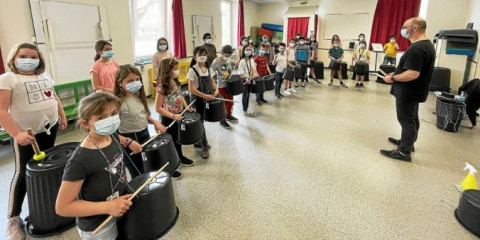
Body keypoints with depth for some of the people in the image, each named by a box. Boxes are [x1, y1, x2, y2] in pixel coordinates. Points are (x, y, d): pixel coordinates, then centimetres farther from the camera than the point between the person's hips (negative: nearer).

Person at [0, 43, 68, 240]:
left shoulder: (45, 77, 8)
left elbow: (55, 98, 20)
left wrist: (62, 116, 14)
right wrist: (16, 133, -28)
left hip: (50, 128, 6)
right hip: (25, 134, -5)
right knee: (23, 173, 0)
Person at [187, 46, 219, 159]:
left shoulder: (209, 68, 5)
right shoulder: (192, 70, -14)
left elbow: (212, 81, 14)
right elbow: (191, 89, -19)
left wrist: (216, 89, -7)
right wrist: (205, 96, -24)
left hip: (208, 98, 6)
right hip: (198, 99, -6)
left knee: (201, 121, 17)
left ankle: (198, 142, 33)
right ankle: (204, 146, 13)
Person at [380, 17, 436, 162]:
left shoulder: (416, 49, -26)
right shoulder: (427, 45, 10)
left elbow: (412, 74, -32)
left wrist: (393, 78, -19)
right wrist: (397, 73, 13)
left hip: (408, 92, -10)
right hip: (415, 91, 10)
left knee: (406, 120, -2)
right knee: (412, 118, 21)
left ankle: (404, 152, 8)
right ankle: (407, 142, 38)